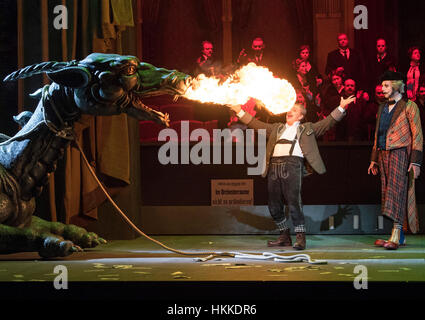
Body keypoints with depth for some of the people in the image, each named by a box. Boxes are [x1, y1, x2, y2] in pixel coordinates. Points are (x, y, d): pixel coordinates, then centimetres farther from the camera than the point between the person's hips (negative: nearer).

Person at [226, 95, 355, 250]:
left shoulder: (307, 129, 18)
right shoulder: (276, 129, 29)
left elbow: (327, 122, 12)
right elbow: (257, 124, 33)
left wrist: (341, 108, 2)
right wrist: (240, 112, 32)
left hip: (292, 165, -5)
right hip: (274, 166, 5)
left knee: (293, 203, -13)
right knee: (274, 206, 5)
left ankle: (300, 238, -7)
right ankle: (284, 236, 18)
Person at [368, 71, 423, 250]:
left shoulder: (409, 107, -3)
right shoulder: (382, 108, 18)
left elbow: (417, 135, -6)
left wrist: (415, 161, -13)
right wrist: (374, 159, 19)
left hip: (400, 154, -7)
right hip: (384, 155, 7)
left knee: (396, 192, -15)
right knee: (388, 193, 4)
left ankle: (395, 237, -20)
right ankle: (400, 236, 8)